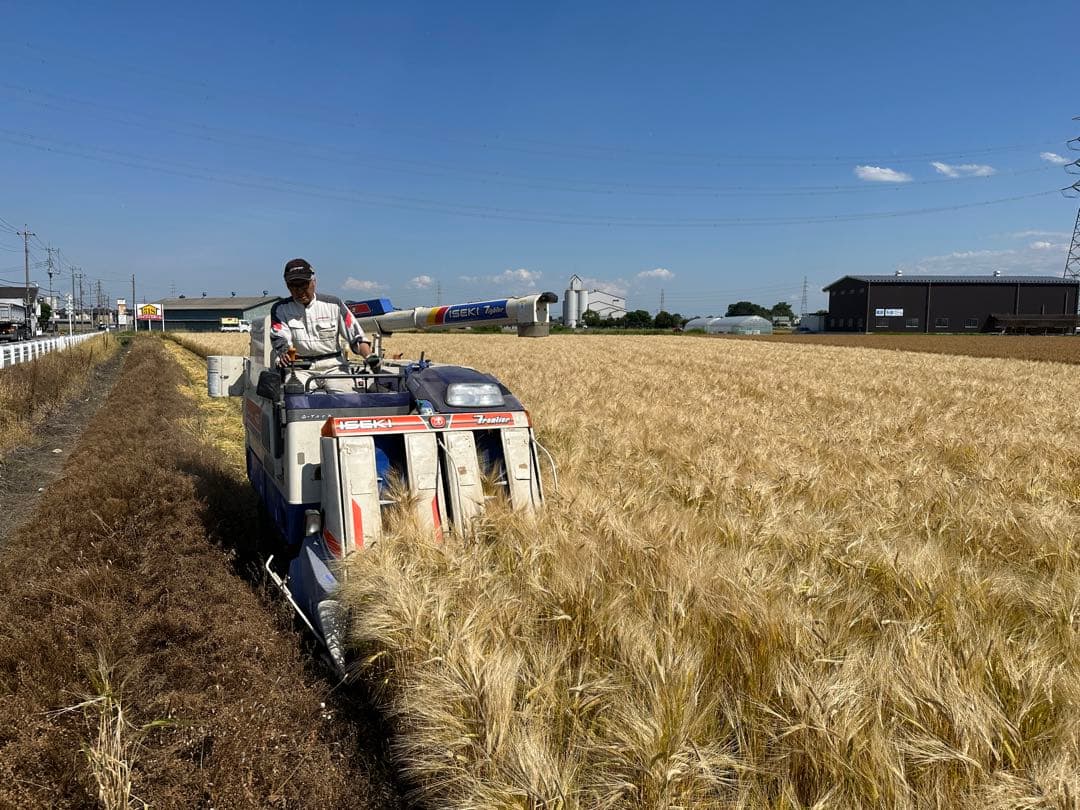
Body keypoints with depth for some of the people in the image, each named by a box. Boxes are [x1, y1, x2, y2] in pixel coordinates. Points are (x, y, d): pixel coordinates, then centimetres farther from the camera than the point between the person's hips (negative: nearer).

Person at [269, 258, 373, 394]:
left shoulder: (333, 304, 8)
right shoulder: (280, 309, 9)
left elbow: (357, 336, 5)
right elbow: (280, 338, -7)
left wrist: (370, 357, -15)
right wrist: (283, 355, -32)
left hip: (333, 365, 0)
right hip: (299, 368, 0)